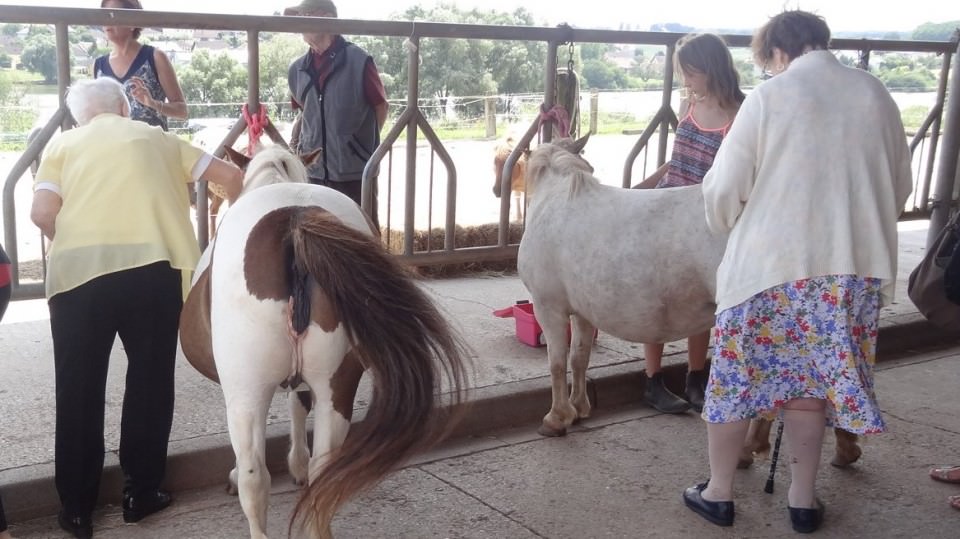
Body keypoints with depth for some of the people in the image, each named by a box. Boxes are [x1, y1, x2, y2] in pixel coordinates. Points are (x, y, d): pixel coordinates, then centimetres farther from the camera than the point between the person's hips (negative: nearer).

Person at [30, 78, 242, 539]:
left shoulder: (63, 144, 18)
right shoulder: (154, 137, 22)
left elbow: (42, 213, 3)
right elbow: (231, 177, 20)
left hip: (78, 270, 0)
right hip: (152, 266, 0)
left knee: (78, 390, 12)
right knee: (150, 379, 16)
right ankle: (141, 493, 25)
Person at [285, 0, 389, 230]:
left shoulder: (358, 61, -8)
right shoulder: (297, 69, 6)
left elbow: (381, 107, 0)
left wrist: (365, 144, 0)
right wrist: (294, 145, 8)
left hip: (356, 171, -5)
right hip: (313, 172, 5)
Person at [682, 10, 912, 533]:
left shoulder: (768, 98, -8)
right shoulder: (875, 94, 4)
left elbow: (723, 189, -5)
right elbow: (899, 186, 12)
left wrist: (730, 226, 16)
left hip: (770, 264, -3)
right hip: (856, 267, 4)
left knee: (736, 377, 11)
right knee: (809, 382, 16)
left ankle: (718, 492, 22)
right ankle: (803, 499, 23)